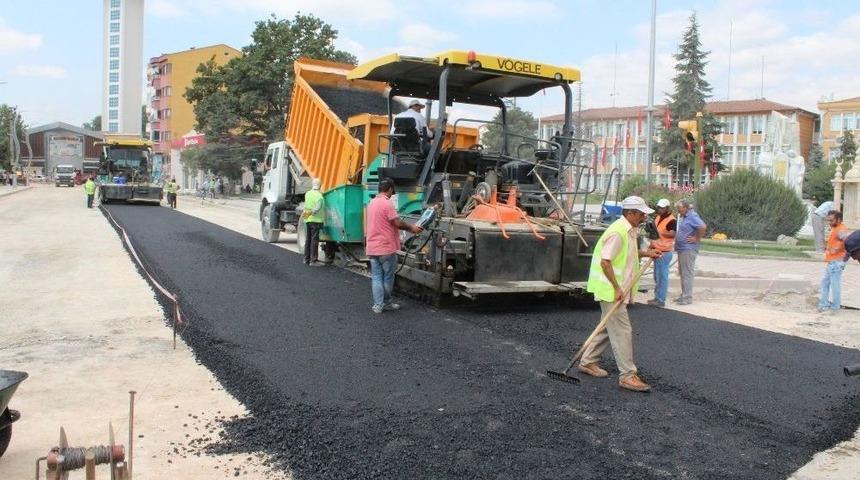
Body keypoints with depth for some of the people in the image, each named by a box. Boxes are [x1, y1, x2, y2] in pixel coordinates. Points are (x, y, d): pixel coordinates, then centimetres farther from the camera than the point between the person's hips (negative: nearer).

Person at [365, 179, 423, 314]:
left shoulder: (372, 203, 12)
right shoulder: (387, 203, -14)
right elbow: (397, 223, -16)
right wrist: (412, 228, -1)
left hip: (372, 248, 7)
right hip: (386, 247, -7)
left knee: (376, 277, 7)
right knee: (388, 277, 8)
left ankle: (378, 305, 6)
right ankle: (386, 303, 19)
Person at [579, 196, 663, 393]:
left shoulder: (630, 231, 11)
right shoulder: (618, 232, -21)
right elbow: (605, 261, -26)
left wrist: (645, 253, 17)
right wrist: (617, 288, -24)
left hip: (620, 289, 10)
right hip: (611, 290, -10)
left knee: (610, 328, 16)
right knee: (622, 331, -6)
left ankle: (588, 362, 26)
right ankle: (627, 375, 0)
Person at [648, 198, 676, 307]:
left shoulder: (671, 220, -15)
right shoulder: (658, 217, 14)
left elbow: (672, 234, -29)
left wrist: (659, 233, -39)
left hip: (665, 252, -10)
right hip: (657, 250, 10)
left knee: (662, 276, -7)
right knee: (657, 276, 16)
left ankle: (661, 300, -4)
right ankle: (657, 297, 25)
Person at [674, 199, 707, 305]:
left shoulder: (692, 216, -15)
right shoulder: (683, 217, 15)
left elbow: (703, 227, -28)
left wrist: (696, 239, -19)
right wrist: (677, 237, 14)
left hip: (688, 249, -10)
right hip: (681, 249, 10)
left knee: (687, 273, -6)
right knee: (682, 273, 14)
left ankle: (688, 297, -2)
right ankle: (684, 295, 22)